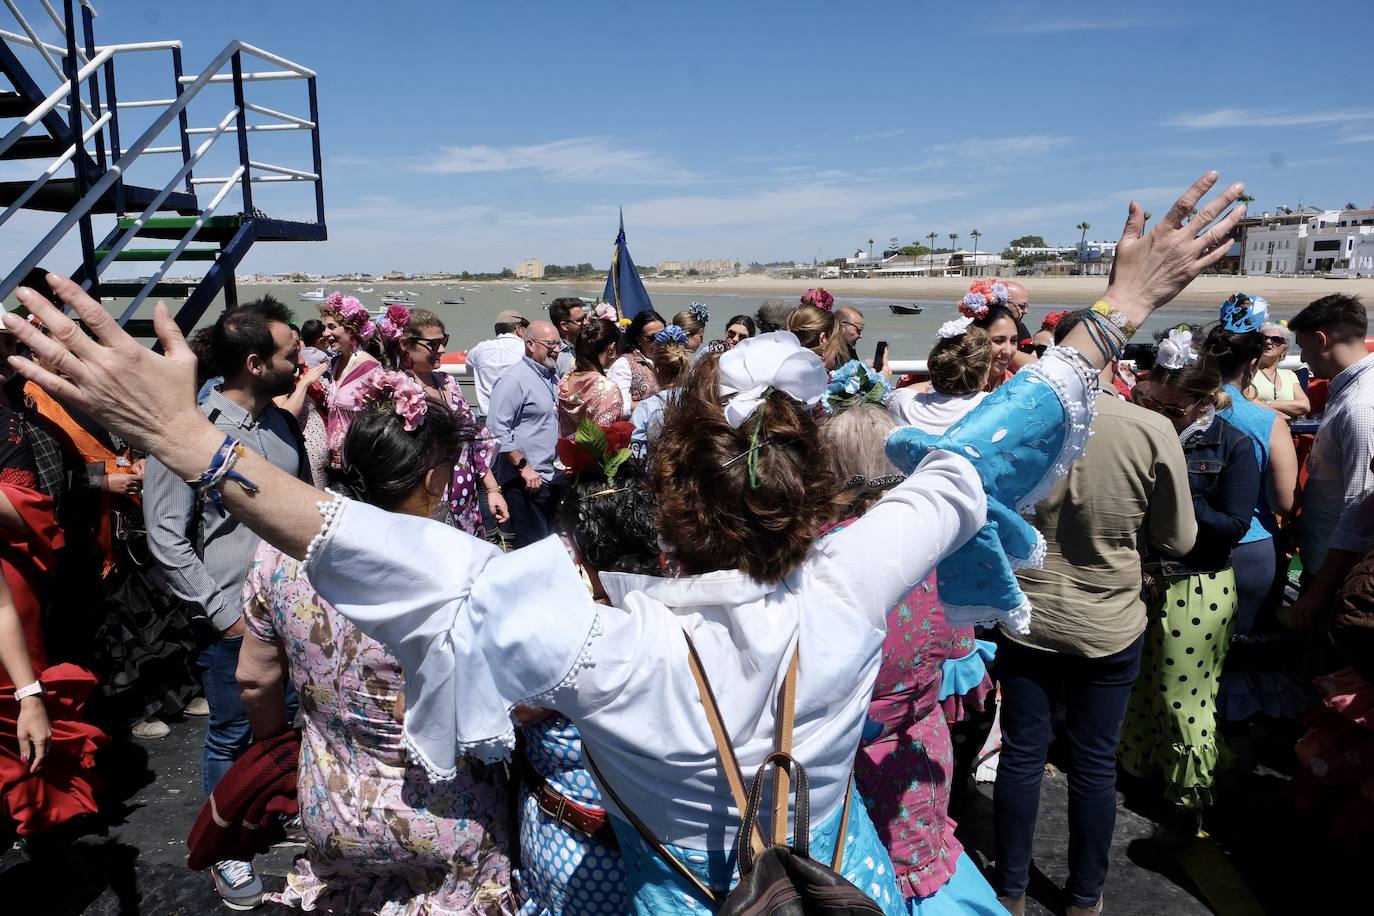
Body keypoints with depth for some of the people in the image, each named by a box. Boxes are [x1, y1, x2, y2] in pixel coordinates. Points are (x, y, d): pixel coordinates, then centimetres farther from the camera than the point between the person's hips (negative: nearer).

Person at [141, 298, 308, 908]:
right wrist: (223, 610, -13)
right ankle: (226, 852, 31)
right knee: (231, 738, 10)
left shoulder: (282, 424, 4)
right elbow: (166, 538, -13)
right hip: (235, 619, -5)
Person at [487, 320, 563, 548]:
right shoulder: (514, 380, -13)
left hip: (551, 478, 9)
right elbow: (498, 429, -18)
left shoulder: (552, 378, 15)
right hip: (525, 482, -9)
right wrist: (524, 467, -19)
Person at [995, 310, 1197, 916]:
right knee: (1094, 764, 16)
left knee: (1021, 756, 14)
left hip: (1027, 620, 1)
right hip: (1110, 624, 0)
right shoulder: (1152, 432, -17)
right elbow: (1178, 540, -5)